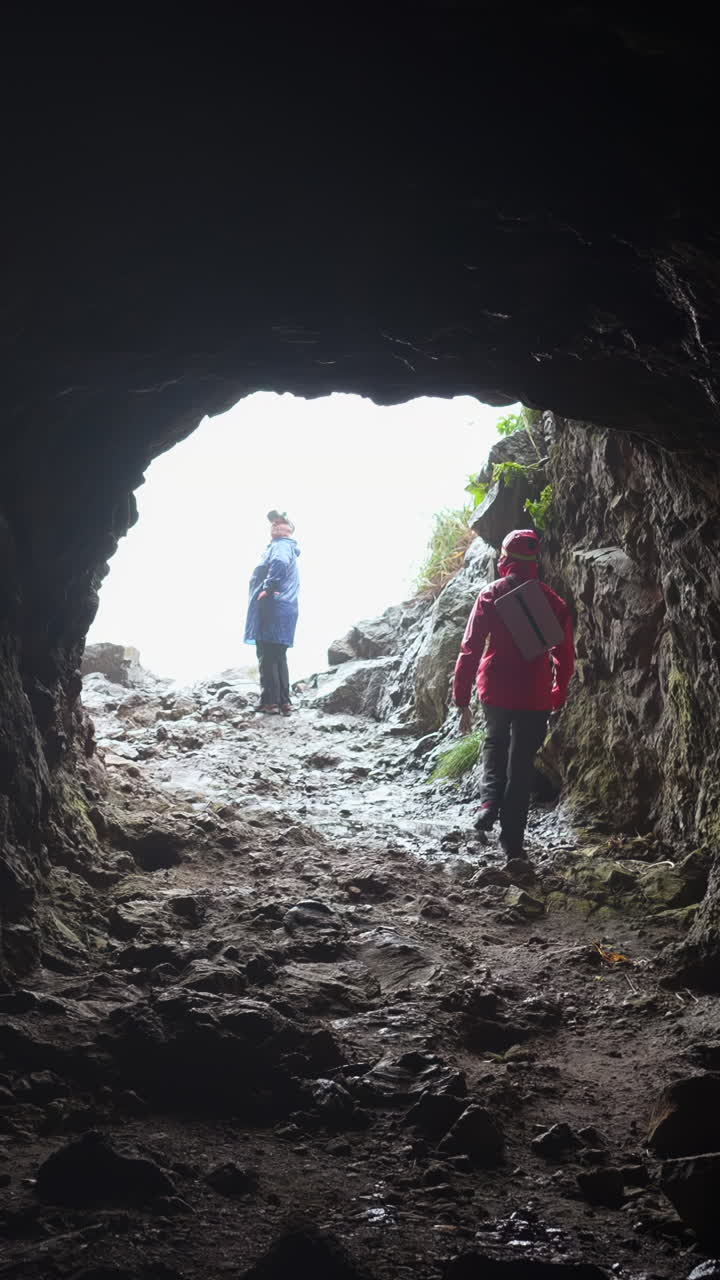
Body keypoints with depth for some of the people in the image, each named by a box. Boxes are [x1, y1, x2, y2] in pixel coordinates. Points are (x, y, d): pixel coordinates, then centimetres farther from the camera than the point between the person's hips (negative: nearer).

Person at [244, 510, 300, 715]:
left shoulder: (280, 546, -8)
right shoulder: (288, 548, 24)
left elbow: (279, 563, -32)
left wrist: (268, 588, -24)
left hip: (272, 609, -10)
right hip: (284, 610, 10)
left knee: (267, 657, -8)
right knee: (278, 657, 12)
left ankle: (270, 702, -9)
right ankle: (283, 702, 12)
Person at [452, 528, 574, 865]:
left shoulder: (490, 596, -5)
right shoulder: (551, 601, 0)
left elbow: (470, 648, -7)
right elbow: (565, 655, 5)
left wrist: (462, 699, -3)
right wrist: (559, 696, 17)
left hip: (495, 690, 0)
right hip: (535, 696, 0)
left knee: (495, 743, 28)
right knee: (521, 763, 8)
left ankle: (489, 801, 5)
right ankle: (512, 841, 9)